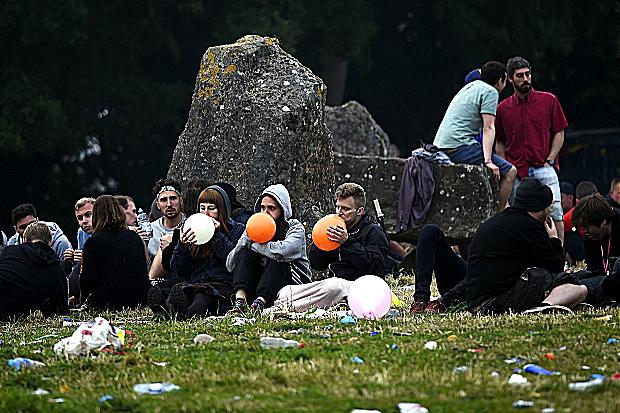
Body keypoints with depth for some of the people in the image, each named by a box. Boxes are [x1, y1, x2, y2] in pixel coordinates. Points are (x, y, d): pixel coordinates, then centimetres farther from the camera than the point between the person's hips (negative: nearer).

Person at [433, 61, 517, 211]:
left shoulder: (471, 86, 23)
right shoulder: (491, 92, -4)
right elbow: (488, 128, -14)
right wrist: (488, 161, -20)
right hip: (459, 146, -10)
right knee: (509, 172, -9)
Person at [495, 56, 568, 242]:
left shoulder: (549, 101, 7)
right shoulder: (503, 108, 11)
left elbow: (559, 133, 9)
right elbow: (500, 144, 16)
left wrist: (549, 161, -3)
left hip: (544, 169, -2)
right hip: (516, 173, 2)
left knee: (554, 213, -14)